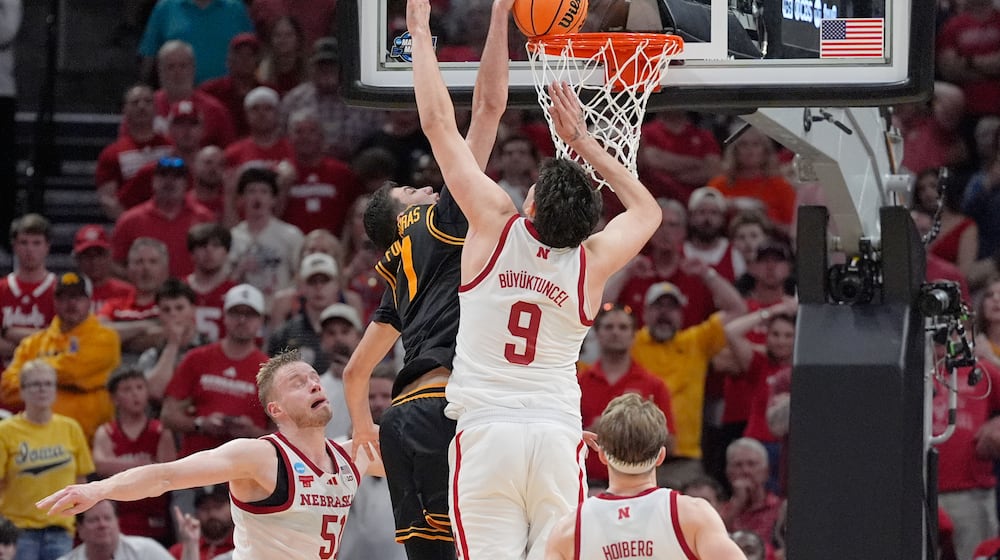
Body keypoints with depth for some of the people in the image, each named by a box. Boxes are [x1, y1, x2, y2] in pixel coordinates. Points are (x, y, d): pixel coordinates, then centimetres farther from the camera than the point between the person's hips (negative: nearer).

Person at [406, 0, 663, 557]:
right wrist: (583, 142, 25)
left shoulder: (496, 229, -5)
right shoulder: (592, 264, 1)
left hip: (487, 432, -2)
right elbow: (648, 210, 24)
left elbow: (438, 123, 0)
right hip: (558, 435, 2)